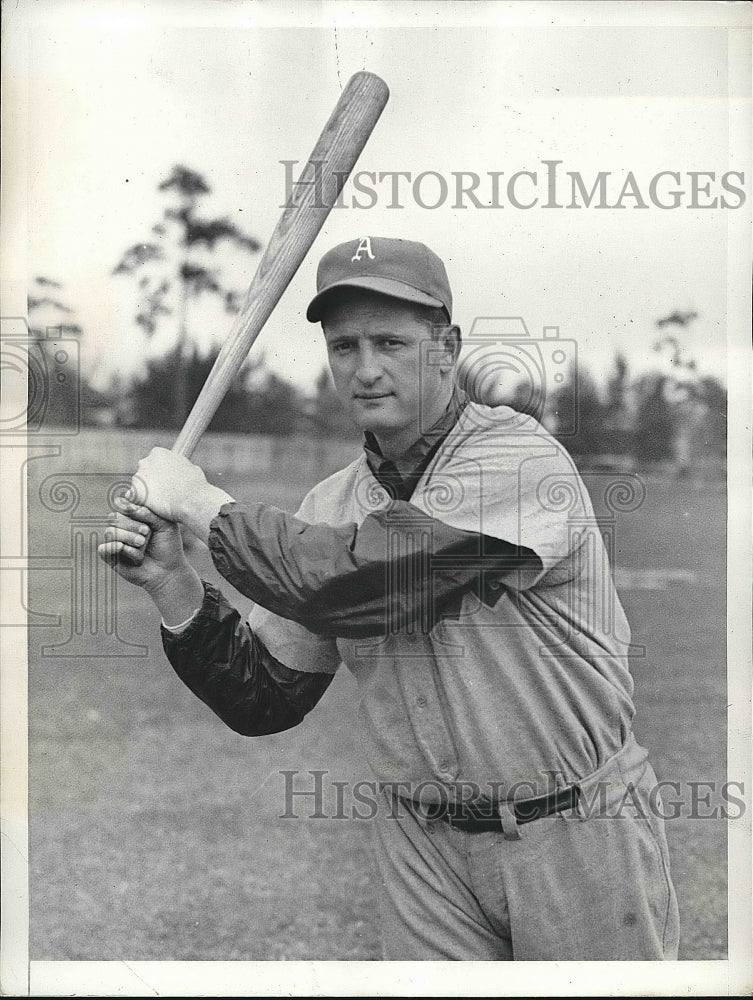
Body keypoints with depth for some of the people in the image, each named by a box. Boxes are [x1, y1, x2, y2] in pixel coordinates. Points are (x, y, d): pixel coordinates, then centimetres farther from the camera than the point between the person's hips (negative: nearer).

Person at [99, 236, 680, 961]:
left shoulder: (520, 459, -15)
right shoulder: (330, 507, 4)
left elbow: (356, 579, -26)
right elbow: (266, 701, 6)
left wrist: (202, 504, -12)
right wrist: (172, 583, -9)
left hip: (576, 843, -4)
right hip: (422, 851, 5)